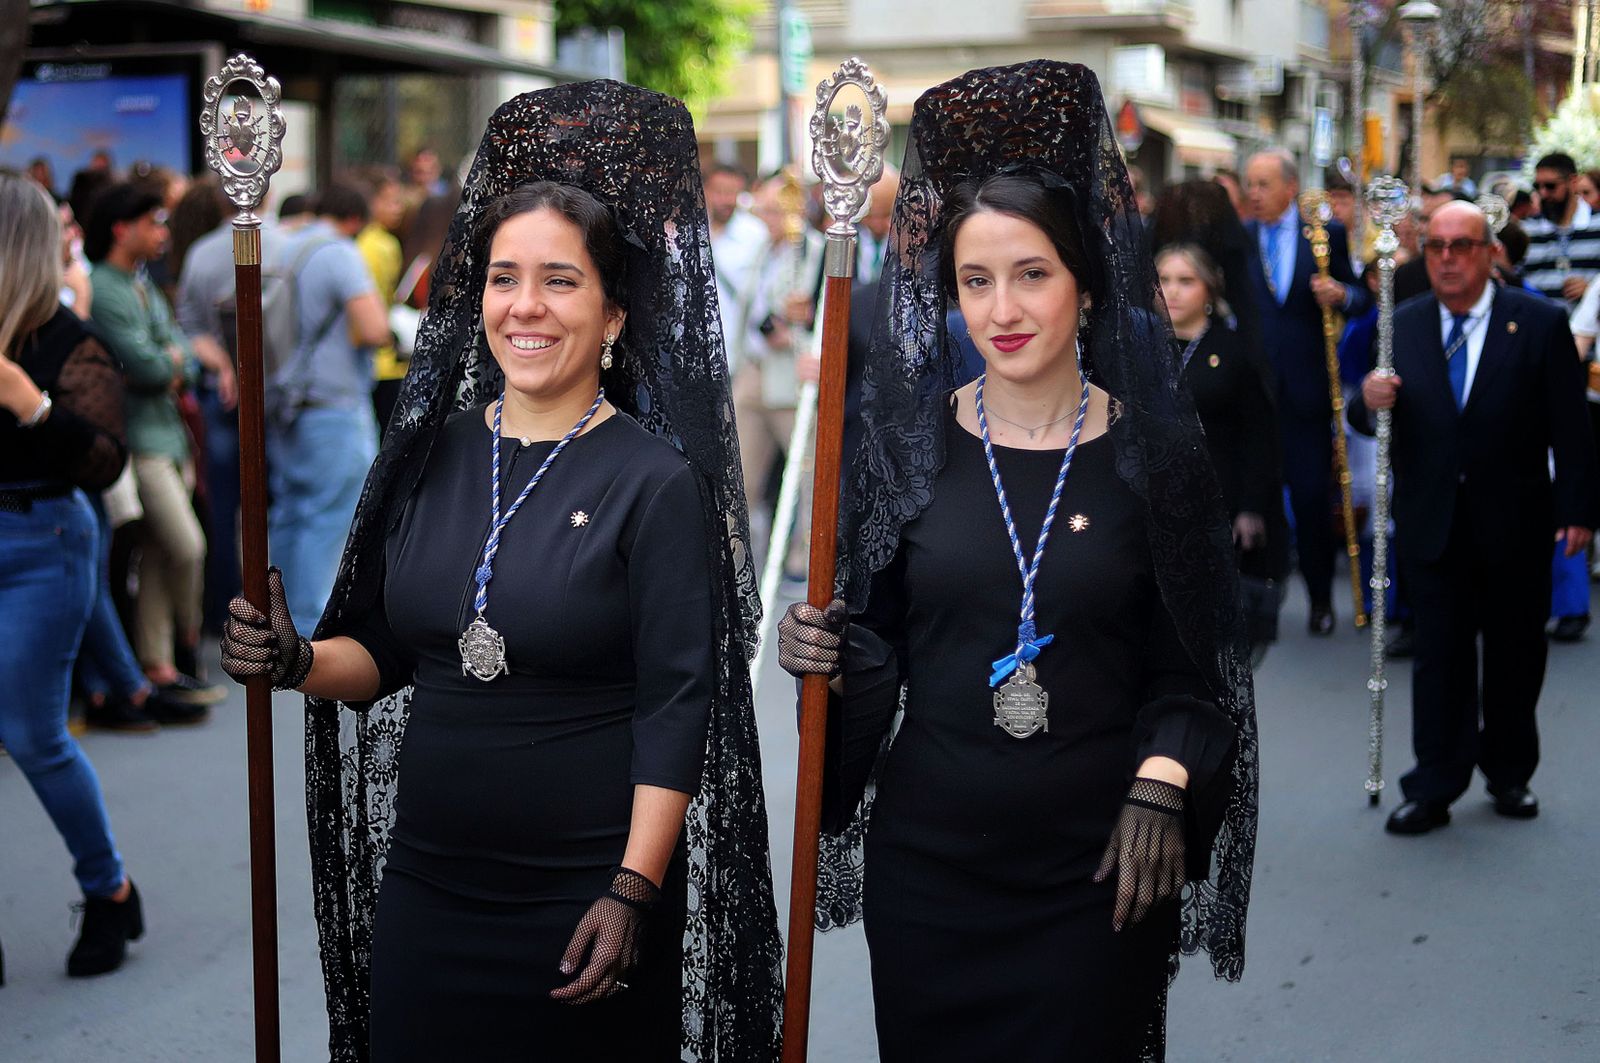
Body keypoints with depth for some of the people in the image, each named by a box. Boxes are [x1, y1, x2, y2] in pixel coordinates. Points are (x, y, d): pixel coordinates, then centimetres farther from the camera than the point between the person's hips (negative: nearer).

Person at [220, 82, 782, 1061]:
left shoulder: (656, 482, -10)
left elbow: (675, 711, -12)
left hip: (585, 897, -4)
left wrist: (634, 893, -16)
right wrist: (297, 661, -7)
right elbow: (380, 652, 13)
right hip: (425, 884, 5)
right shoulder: (431, 455, 5)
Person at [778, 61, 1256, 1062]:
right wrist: (826, 655, -12)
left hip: (1101, 865, -1)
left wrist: (1158, 796, -11)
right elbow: (877, 638, 8)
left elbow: (1191, 666, 1)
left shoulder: (1153, 451, -3)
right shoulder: (910, 440, 0)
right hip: (928, 856, 2)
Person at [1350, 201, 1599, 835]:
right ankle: (1434, 788, 8)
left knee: (1515, 655, 11)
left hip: (1515, 526, -1)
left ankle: (1509, 773, 27)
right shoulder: (1401, 327, 2)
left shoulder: (1539, 324, -4)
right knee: (1439, 659, 2)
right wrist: (1370, 401, -21)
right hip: (1432, 522, 1)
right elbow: (1370, 421, 2)